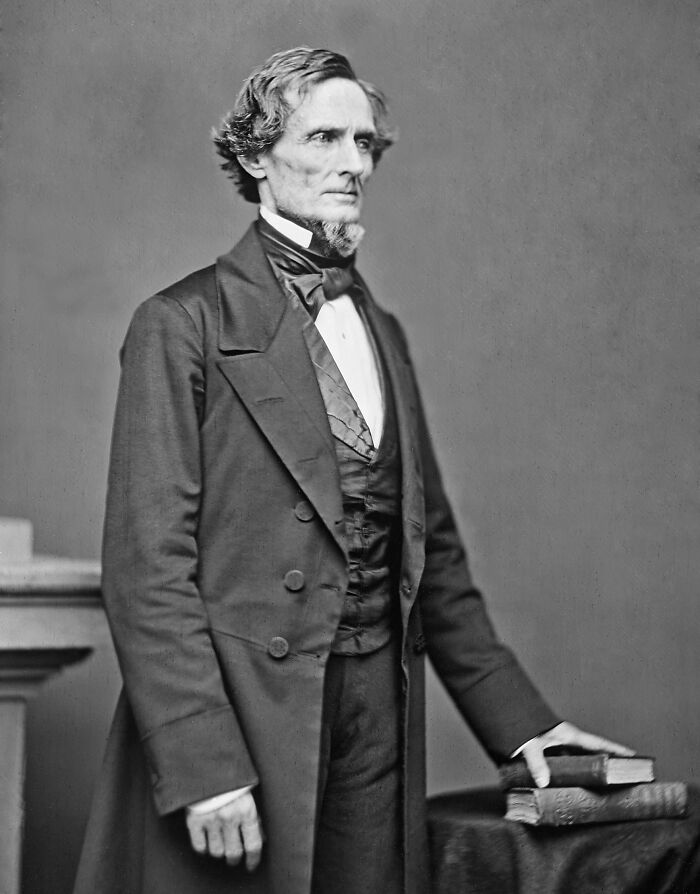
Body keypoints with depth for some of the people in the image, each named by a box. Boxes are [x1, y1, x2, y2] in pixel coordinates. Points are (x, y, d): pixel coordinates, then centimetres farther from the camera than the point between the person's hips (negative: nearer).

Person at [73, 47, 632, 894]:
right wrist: (201, 765, -18)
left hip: (379, 722, 6)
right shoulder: (184, 324, -5)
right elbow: (146, 564, -12)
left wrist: (521, 720, 13)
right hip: (238, 722, -5)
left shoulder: (383, 332, 15)